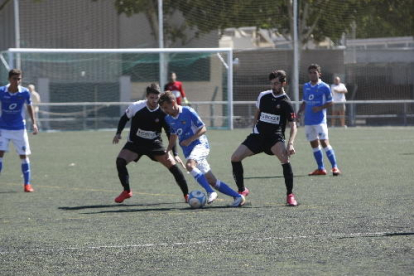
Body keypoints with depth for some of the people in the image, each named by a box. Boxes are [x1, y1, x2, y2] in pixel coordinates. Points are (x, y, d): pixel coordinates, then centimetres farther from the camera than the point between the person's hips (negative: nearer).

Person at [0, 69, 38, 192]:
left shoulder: (25, 92, -8)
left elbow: (29, 107, 7)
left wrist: (34, 123, 1)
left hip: (20, 128, 1)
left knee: (24, 155, 2)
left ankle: (27, 184, 12)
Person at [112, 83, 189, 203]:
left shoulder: (163, 113, -16)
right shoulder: (136, 107, -17)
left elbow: (170, 134, -9)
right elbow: (124, 119, 4)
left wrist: (175, 154, -15)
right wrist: (118, 133, -9)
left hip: (154, 144, 0)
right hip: (134, 143, 0)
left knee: (173, 166, -10)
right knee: (120, 161, -23)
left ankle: (186, 194, 7)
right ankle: (127, 191, -4)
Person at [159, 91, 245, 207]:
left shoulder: (188, 112, -11)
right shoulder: (169, 119, 10)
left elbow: (203, 129, -9)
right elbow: (173, 136, 26)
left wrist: (189, 140, -20)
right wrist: (166, 152, 15)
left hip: (200, 144, -7)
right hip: (188, 151, 7)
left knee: (189, 165, -36)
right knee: (212, 181, 2)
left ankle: (210, 192, -33)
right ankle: (238, 197, 8)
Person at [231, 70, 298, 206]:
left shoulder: (286, 103, -9)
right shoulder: (263, 96, 4)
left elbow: (293, 126, -13)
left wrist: (290, 143, -28)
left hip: (275, 136, -4)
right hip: (258, 135, 4)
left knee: (285, 158, -32)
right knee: (235, 157, -10)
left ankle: (290, 195, -17)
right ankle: (242, 190, 11)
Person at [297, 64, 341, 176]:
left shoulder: (324, 87, -4)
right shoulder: (306, 87, 12)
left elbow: (330, 103, -1)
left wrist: (320, 108, -16)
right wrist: (299, 112, 7)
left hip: (320, 120, -6)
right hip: (308, 120, 6)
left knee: (324, 142, -14)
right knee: (314, 144, 7)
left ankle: (335, 167, -13)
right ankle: (321, 169, 13)